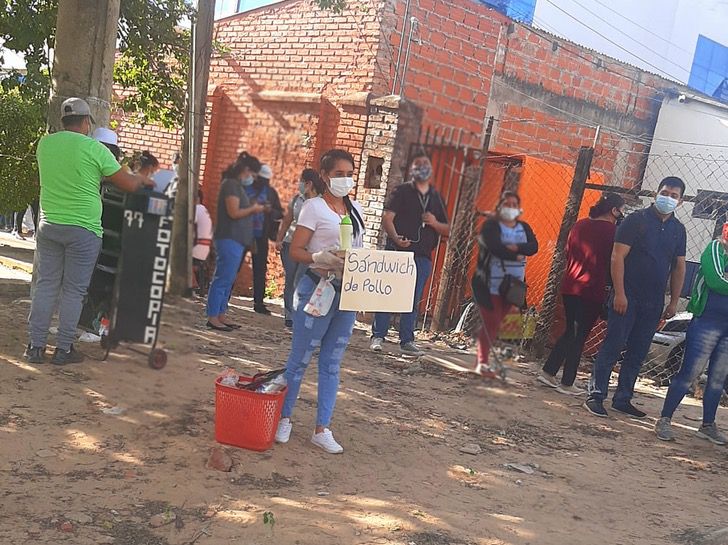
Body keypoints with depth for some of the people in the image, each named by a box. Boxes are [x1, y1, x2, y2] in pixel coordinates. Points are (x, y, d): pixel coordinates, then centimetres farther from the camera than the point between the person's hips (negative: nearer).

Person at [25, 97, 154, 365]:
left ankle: (36, 346, 14)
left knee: (46, 285, 11)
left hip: (49, 226, 4)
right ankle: (63, 349, 10)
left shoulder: (45, 143, 5)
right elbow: (128, 184, -4)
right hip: (83, 230, -4)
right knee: (73, 291, 5)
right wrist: (143, 179, 18)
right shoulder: (94, 148, -9)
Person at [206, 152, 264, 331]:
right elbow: (234, 212, -19)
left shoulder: (237, 185, 19)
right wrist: (253, 209, -6)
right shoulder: (231, 184, -11)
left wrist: (252, 208, 8)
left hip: (236, 240, 10)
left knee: (227, 280, 11)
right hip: (229, 239, -10)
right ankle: (213, 318, -4)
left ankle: (220, 316, 16)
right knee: (222, 279, -8)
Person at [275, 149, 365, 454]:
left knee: (332, 363, 10)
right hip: (317, 289, -6)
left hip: (348, 293, 6)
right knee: (300, 359, 3)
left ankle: (322, 429, 17)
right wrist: (320, 258, -28)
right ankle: (284, 418, 20)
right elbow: (296, 251, -10)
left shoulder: (356, 209, 12)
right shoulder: (314, 207, -6)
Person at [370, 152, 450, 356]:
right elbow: (387, 218, -7)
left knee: (413, 300, 6)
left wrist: (435, 223, -3)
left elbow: (447, 230, 18)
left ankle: (407, 341, 12)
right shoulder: (402, 191, 4)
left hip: (423, 256, 4)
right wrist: (396, 238, -24)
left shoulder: (436, 197, 16)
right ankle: (378, 336, 3)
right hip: (398, 252, -4)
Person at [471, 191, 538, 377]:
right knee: (491, 323, -9)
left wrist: (516, 247, -22)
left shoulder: (524, 227, 12)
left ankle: (481, 361, 17)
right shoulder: (491, 225, -4)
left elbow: (533, 247, -5)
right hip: (491, 284, -5)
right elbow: (494, 247, -21)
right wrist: (516, 257, -14)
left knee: (495, 325, 9)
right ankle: (482, 362, -2)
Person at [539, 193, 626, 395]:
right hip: (592, 291, -6)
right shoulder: (612, 230, -10)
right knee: (580, 335, 3)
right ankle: (567, 383, 8)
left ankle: (548, 371, 20)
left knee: (570, 331, 19)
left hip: (569, 287, 6)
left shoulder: (580, 225, 8)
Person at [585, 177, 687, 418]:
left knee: (637, 353, 10)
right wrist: (619, 293, -16)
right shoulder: (636, 220, -6)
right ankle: (596, 396, 0)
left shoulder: (678, 229, 11)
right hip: (627, 297, -5)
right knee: (612, 347, -5)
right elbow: (618, 256, -10)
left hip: (654, 303, 6)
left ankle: (623, 399, 18)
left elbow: (679, 266, 16)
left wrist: (674, 301, 11)